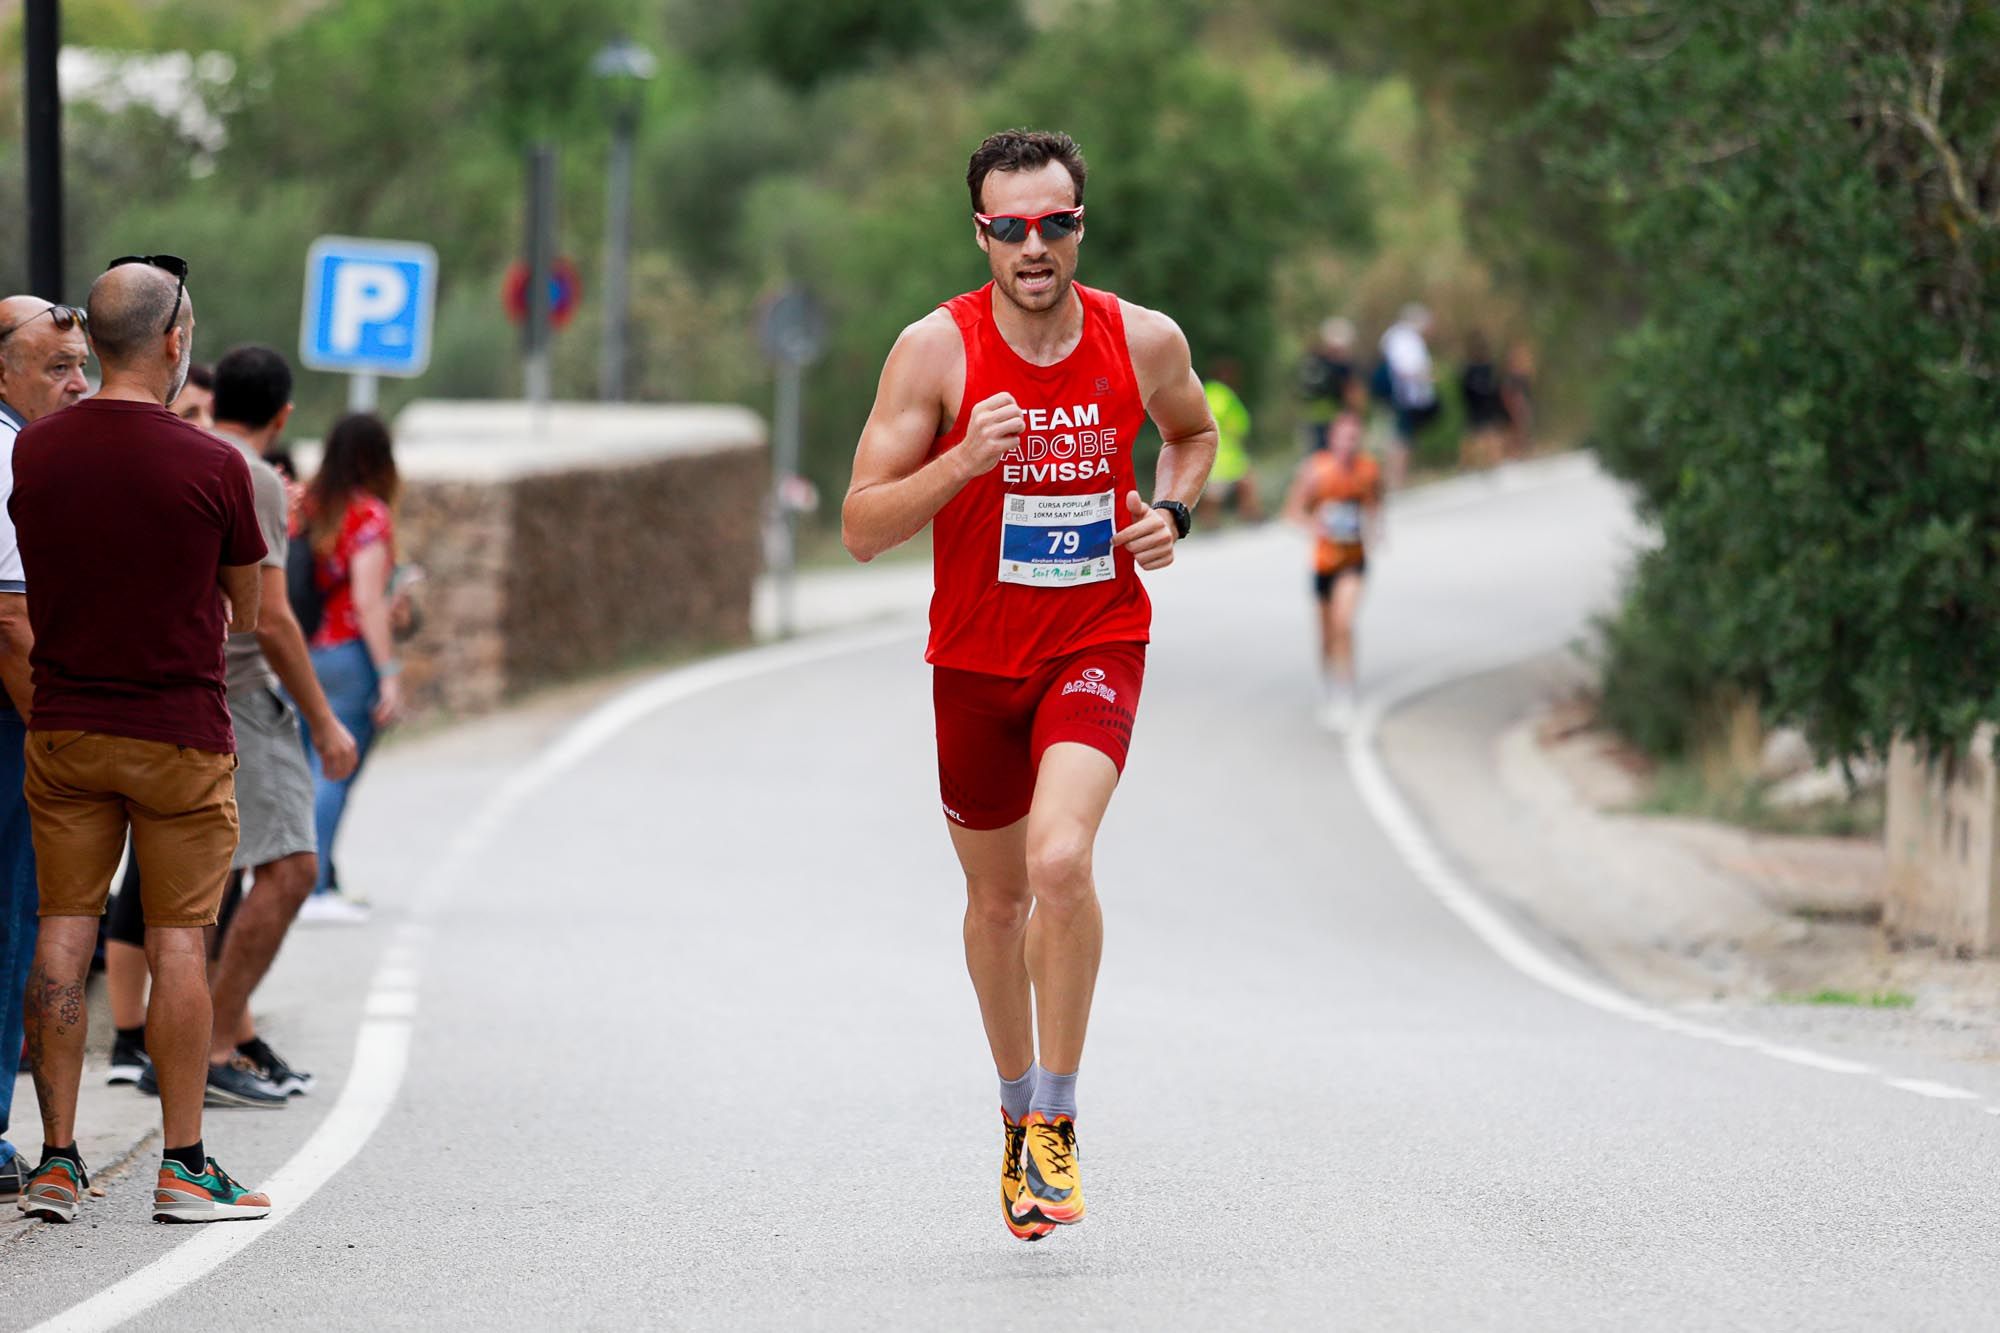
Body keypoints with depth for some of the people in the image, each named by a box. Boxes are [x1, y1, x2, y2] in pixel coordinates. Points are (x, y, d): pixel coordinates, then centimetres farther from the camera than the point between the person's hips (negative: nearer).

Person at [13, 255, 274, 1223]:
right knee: (176, 943, 2)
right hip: (178, 729, -3)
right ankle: (183, 1166, 4)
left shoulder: (33, 452, -1)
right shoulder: (210, 465, -12)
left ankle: (57, 1160, 6)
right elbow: (246, 609, 2)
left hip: (62, 728, 3)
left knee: (63, 935, 7)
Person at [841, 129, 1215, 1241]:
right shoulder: (937, 350, -13)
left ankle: (1058, 1119, -11)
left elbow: (1194, 431, 17)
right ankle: (1019, 1102, 41)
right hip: (977, 657, 1)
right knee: (997, 896, 16)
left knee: (1061, 862, -25)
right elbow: (863, 530, -14)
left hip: (1098, 645, -1)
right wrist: (966, 459, -29)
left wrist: (1174, 509, -4)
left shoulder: (1144, 342, -8)